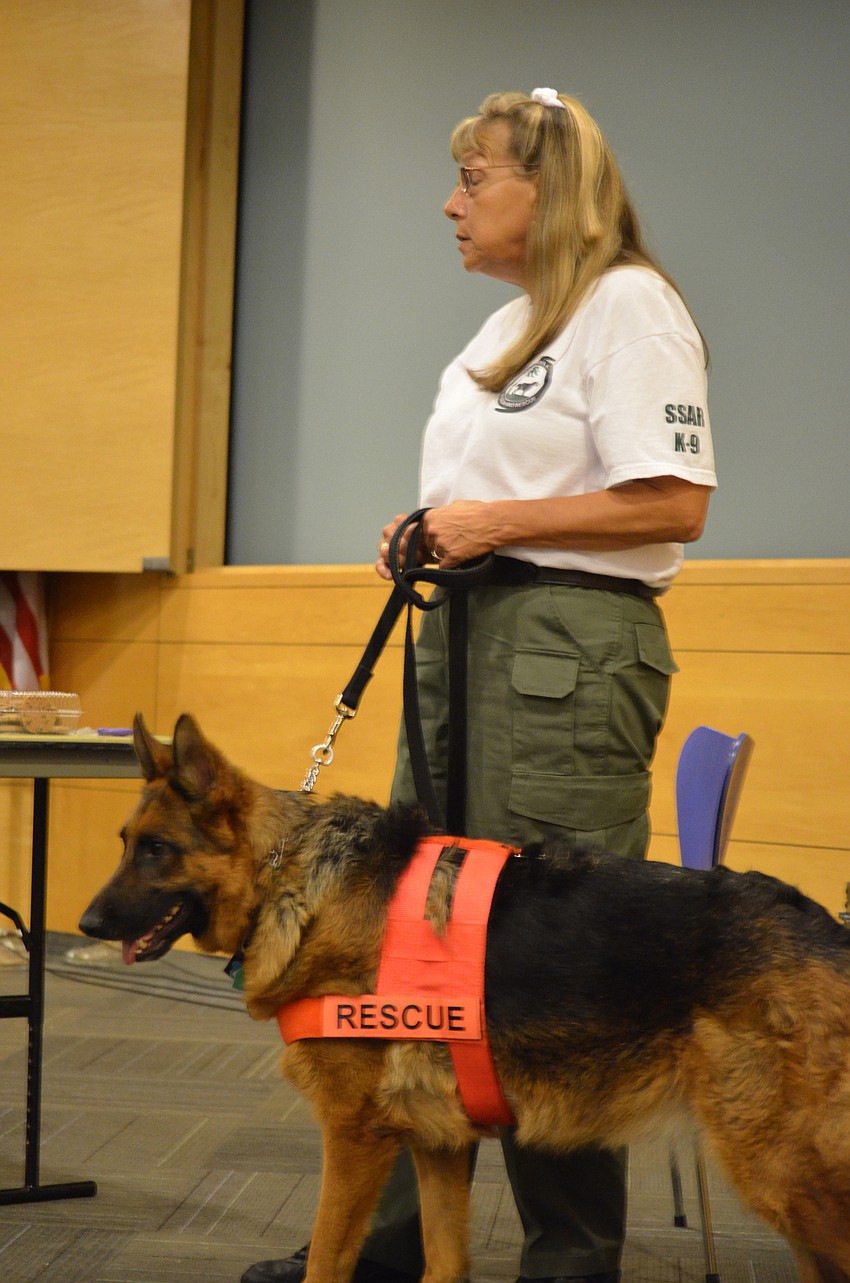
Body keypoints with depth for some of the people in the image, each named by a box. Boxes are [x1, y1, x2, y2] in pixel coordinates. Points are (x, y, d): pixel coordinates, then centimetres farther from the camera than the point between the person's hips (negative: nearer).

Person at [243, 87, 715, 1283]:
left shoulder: (626, 304, -7)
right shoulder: (506, 328, 21)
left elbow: (673, 505, -15)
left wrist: (497, 521, -15)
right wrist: (431, 538, 9)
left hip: (570, 645, -9)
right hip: (465, 634, 9)